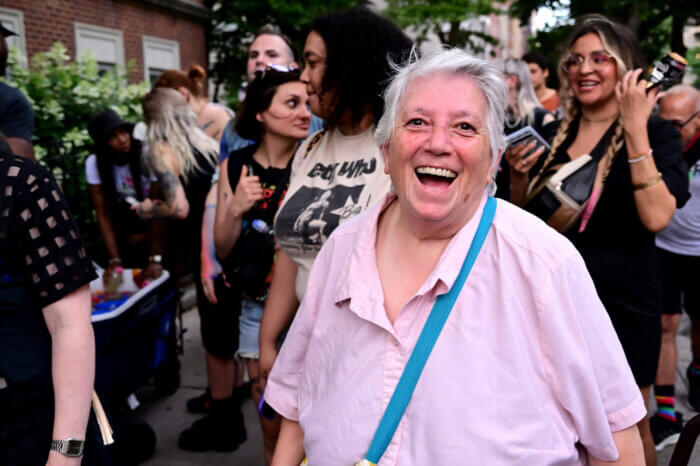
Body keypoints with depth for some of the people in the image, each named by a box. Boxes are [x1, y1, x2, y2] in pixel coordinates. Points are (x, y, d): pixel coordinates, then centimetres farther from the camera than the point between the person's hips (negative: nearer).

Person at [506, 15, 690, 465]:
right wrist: (519, 175, -6)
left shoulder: (655, 133, -8)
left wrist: (635, 128, -25)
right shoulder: (553, 134, 5)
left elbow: (656, 217, -25)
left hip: (622, 306, -4)